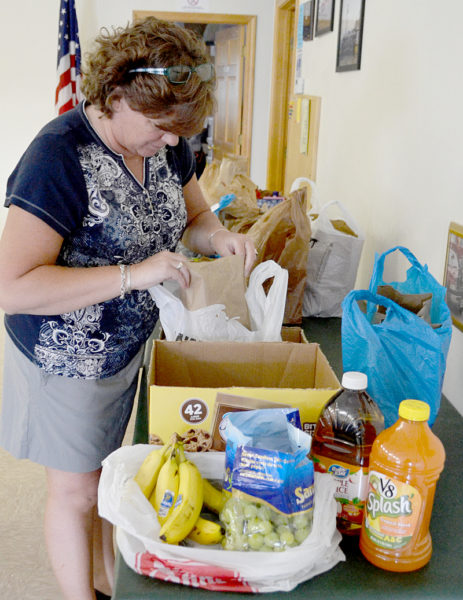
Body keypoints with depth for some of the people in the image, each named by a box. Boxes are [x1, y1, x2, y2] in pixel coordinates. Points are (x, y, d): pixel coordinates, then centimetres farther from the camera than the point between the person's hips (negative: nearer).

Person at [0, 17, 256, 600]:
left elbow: (192, 216, 12)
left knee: (106, 470, 24)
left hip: (127, 347, 7)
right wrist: (133, 273, -35)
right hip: (66, 357, -7)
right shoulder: (60, 156, -27)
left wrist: (220, 237, -12)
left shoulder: (164, 143, -5)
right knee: (75, 490, 13)